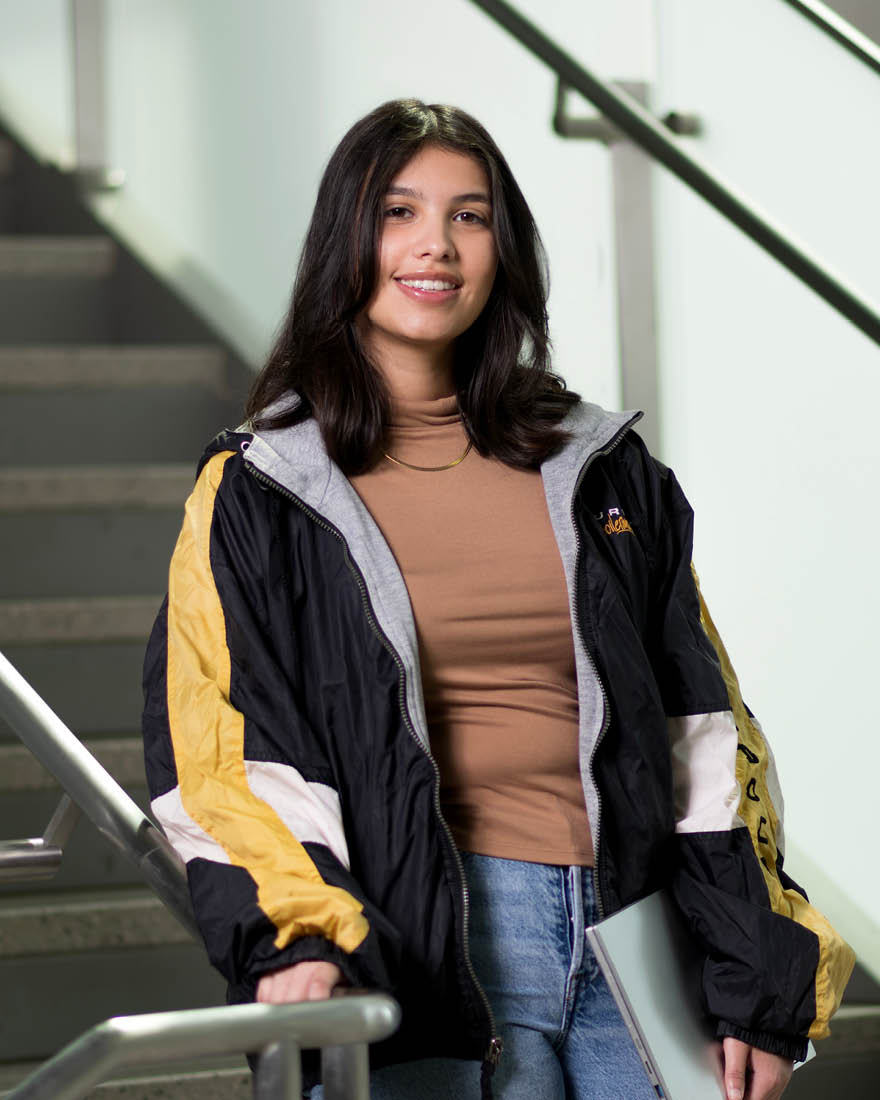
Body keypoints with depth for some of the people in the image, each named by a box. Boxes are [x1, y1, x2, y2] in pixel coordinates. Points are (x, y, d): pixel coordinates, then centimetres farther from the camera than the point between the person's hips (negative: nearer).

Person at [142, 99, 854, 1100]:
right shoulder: (259, 491, 6)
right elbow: (217, 747, -2)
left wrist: (760, 981, 5)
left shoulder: (597, 467, 15)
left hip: (631, 932, 3)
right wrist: (292, 941, -20)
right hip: (425, 940, -3)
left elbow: (704, 728, 13)